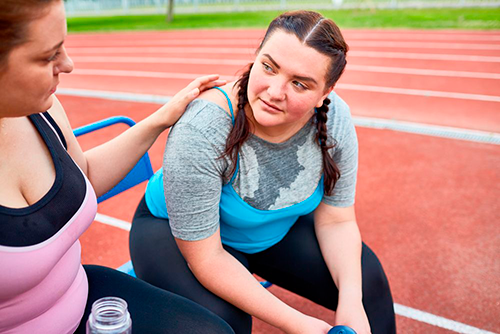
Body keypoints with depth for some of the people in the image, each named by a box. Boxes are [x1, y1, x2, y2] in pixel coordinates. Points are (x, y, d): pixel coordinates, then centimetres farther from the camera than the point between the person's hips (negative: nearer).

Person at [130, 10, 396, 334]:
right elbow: (206, 258, -29)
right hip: (179, 231, -4)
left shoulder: (335, 120, -21)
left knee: (367, 281, -2)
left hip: (275, 229, 5)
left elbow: (335, 221, -10)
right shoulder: (200, 131, -36)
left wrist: (351, 301, -24)